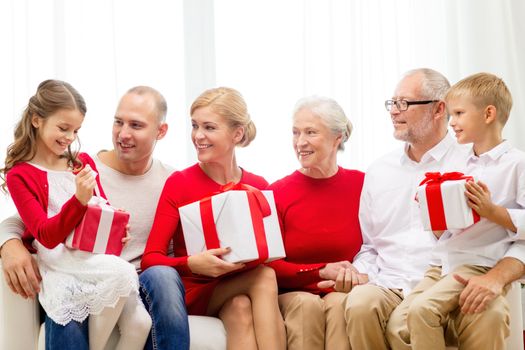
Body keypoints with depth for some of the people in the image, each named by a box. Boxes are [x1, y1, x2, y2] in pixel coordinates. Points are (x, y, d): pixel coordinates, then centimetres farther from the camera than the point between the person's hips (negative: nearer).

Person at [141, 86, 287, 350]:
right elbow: (150, 259, -10)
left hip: (239, 293, 3)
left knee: (241, 308, -32)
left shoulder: (259, 188, 3)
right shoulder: (179, 183, -4)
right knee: (264, 277, -28)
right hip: (193, 293, -3)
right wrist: (192, 264, -29)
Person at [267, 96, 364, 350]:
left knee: (340, 304, -32)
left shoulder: (362, 184, 0)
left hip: (342, 292, 0)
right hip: (293, 294, 0)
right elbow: (269, 265, -3)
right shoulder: (277, 193, -1)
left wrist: (347, 275, -13)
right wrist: (322, 271, -14)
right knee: (307, 304, -33)